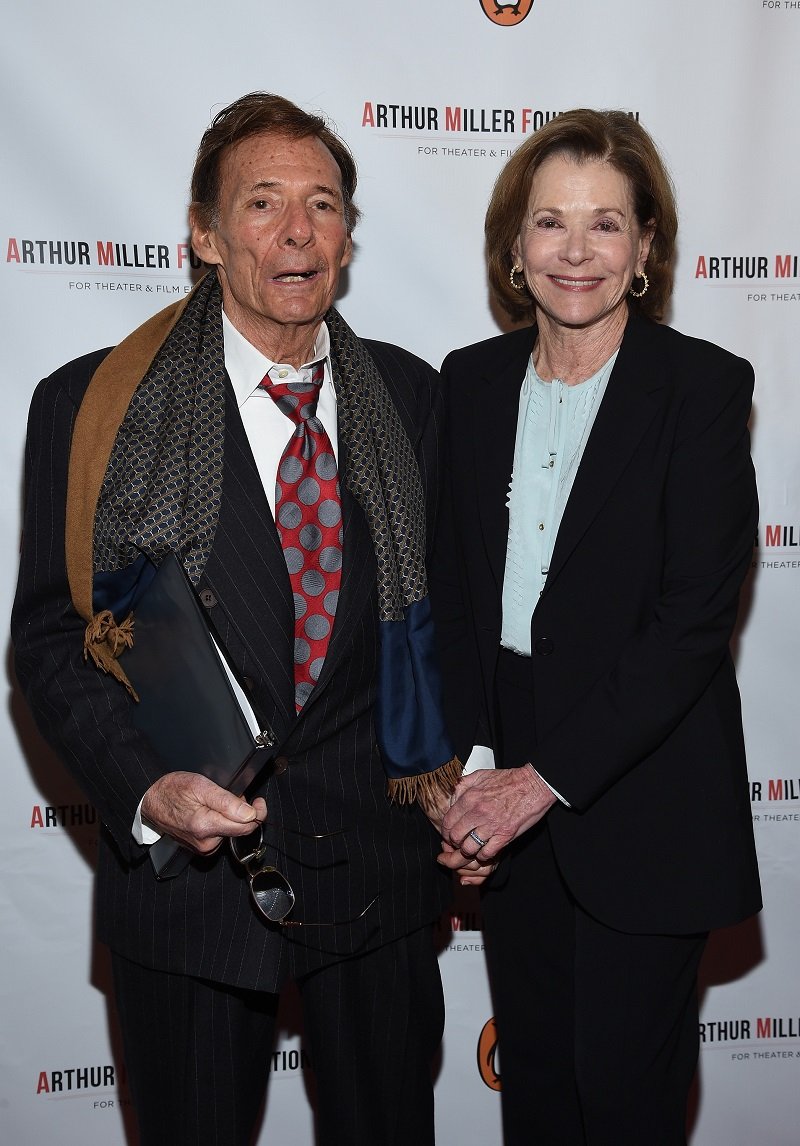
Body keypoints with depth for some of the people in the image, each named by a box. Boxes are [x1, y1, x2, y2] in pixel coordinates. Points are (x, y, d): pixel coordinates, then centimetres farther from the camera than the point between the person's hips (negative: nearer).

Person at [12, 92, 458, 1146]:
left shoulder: (408, 393, 2)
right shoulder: (90, 406, -9)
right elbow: (52, 639, -6)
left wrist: (444, 760, 2)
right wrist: (144, 789, -20)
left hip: (380, 860, 3)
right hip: (188, 861, -2)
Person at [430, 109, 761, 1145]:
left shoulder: (704, 387, -9)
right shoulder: (473, 380, 5)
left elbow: (693, 616, -15)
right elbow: (452, 585, 6)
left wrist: (545, 778, -17)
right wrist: (473, 764, -6)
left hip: (641, 800, -4)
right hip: (506, 778, 4)